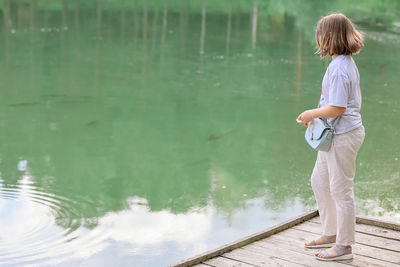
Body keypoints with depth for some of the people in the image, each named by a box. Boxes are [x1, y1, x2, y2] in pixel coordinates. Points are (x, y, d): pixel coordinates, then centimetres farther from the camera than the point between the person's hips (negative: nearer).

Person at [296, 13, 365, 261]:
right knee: (320, 181, 21)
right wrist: (315, 116, 13)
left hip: (343, 136, -10)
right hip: (336, 133, 10)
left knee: (341, 189, 2)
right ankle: (331, 233, 35)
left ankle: (344, 245, 16)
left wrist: (311, 113, -11)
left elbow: (337, 108, -26)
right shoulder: (348, 62, 9)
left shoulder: (338, 68, -22)